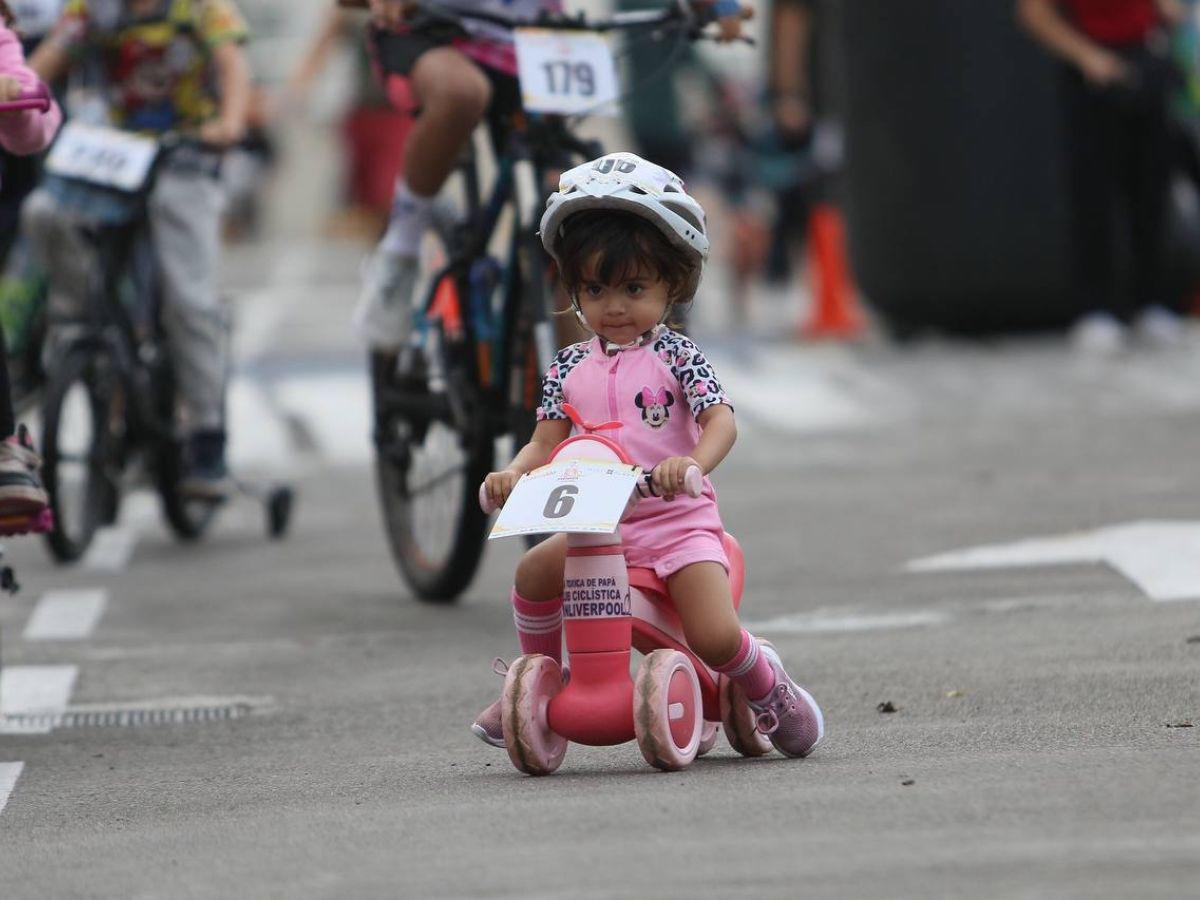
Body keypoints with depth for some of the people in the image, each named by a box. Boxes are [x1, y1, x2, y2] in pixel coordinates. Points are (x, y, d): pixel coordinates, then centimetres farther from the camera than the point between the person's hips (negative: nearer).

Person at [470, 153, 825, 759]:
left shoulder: (675, 356, -4)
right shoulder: (571, 367, 8)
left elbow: (721, 421, -16)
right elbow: (547, 441, 5)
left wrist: (691, 464, -38)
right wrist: (513, 475, -18)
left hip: (678, 521, -4)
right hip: (599, 525, 4)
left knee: (715, 636, -20)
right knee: (535, 572, -19)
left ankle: (768, 687, 13)